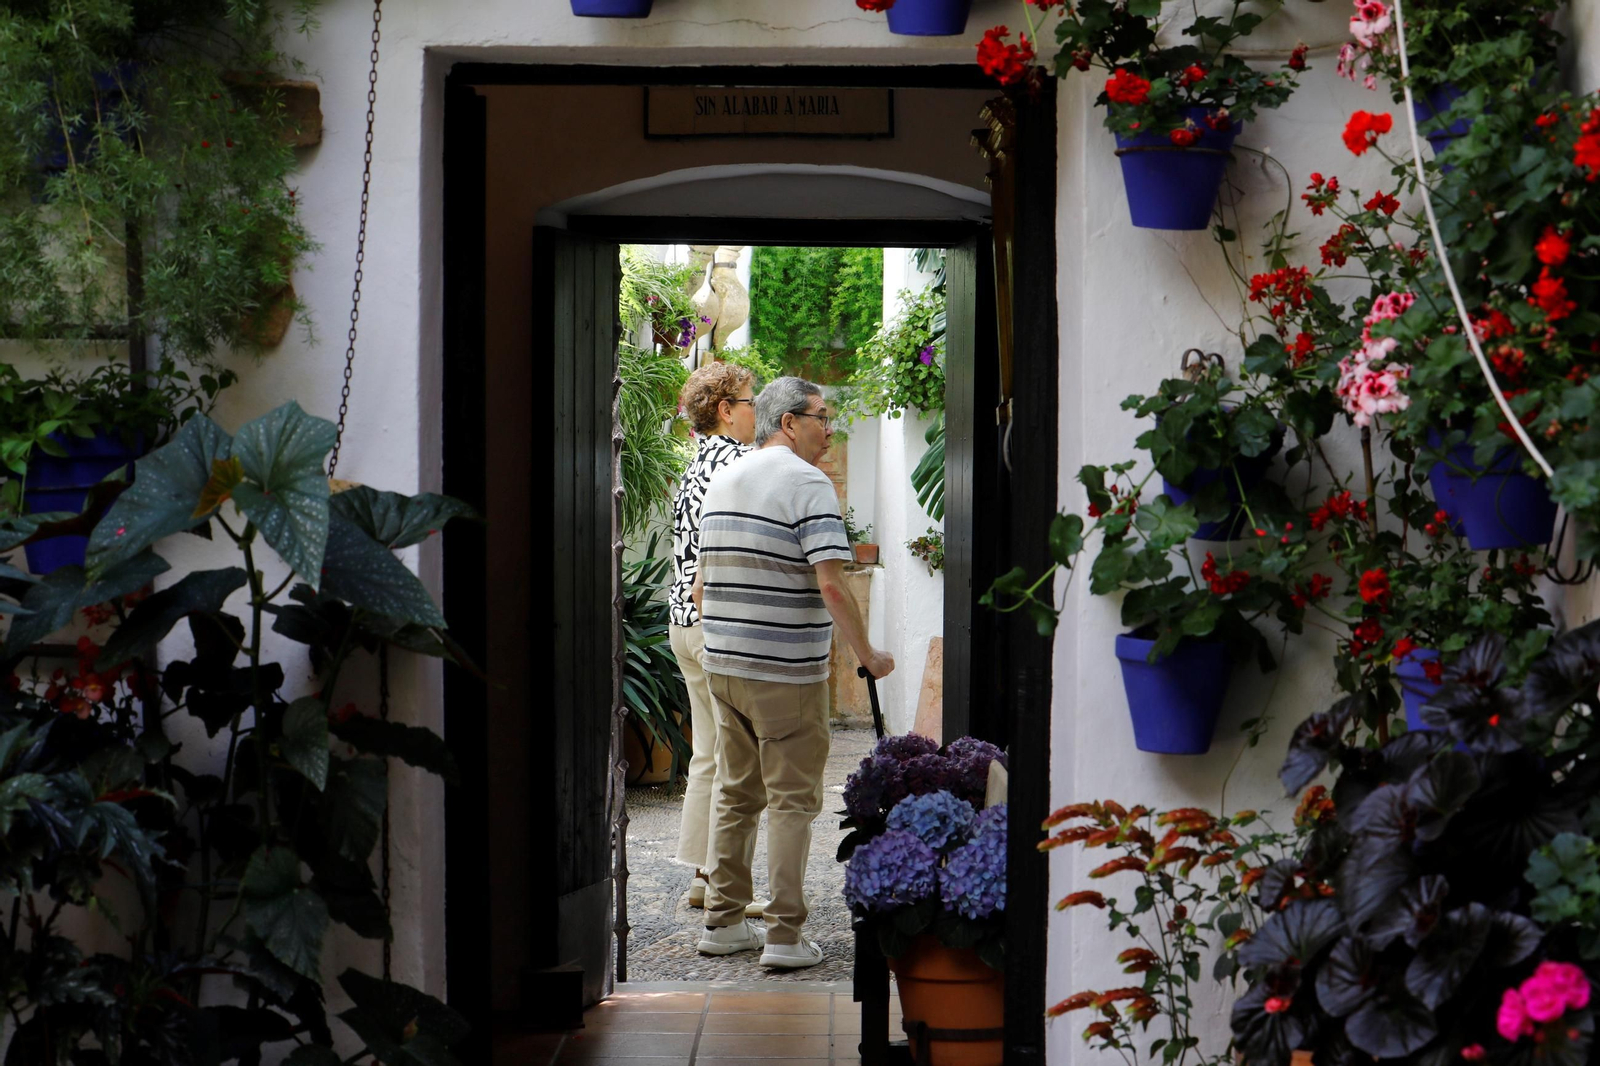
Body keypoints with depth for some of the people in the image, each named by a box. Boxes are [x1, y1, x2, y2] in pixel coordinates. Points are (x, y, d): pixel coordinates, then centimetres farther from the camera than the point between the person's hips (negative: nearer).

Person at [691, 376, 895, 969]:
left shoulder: (722, 481, 13)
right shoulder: (807, 483, -11)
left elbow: (700, 588, 17)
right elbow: (832, 588, -20)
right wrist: (868, 655, -10)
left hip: (722, 664, 7)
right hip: (787, 671, -7)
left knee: (735, 794, 16)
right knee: (792, 801, -1)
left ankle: (722, 921, 20)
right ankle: (784, 936, 0)